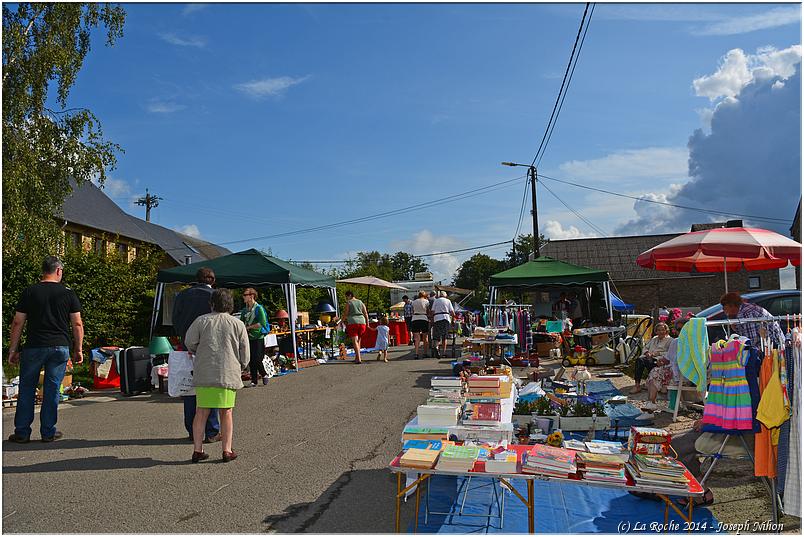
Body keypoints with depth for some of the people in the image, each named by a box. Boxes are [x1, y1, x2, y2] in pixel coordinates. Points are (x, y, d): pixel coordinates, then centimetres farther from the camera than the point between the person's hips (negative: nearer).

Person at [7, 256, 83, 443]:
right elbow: (77, 324, 2)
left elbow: (18, 323, 2)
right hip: (60, 347, 0)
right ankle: (48, 432, 12)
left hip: (34, 347, 0)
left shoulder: (29, 292, 2)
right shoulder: (68, 293, 1)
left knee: (27, 389, 10)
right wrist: (78, 349, 9)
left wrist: (13, 350, 9)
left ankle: (22, 433, 15)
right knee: (52, 389, 6)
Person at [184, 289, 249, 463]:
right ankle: (227, 450, 9)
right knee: (226, 413, 7)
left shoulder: (201, 321, 2)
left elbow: (189, 342, 0)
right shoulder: (238, 324, 2)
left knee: (201, 412, 9)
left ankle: (197, 450, 13)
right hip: (229, 374, -1)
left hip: (204, 373, 1)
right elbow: (245, 353, 3)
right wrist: (240, 369, 20)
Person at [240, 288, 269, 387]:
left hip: (258, 338, -6)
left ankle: (264, 375, 17)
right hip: (248, 338, 6)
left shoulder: (259, 308, -10)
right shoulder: (244, 310, 10)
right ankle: (254, 381, 16)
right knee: (251, 361, 6)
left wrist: (249, 327, -12)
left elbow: (262, 324, -17)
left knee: (257, 360, -8)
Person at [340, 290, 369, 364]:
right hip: (362, 322, 5)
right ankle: (356, 357, 20)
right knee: (358, 340, 18)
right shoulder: (361, 302, 16)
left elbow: (345, 314, -2)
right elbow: (366, 313, 11)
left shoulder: (348, 303, 2)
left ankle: (358, 359, -16)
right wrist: (367, 323, 13)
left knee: (355, 341, -7)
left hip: (352, 322, -5)